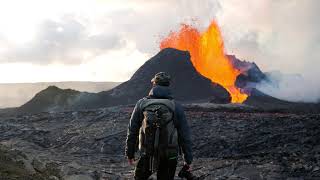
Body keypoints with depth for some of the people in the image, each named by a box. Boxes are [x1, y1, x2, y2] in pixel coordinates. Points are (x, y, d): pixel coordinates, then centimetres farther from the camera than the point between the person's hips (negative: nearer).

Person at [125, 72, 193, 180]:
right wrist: (188, 160, 4)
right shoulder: (176, 106, -3)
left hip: (147, 155, 0)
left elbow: (132, 130, 2)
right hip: (169, 158, 0)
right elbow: (184, 135, -3)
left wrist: (130, 153, 13)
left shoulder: (142, 103, -2)